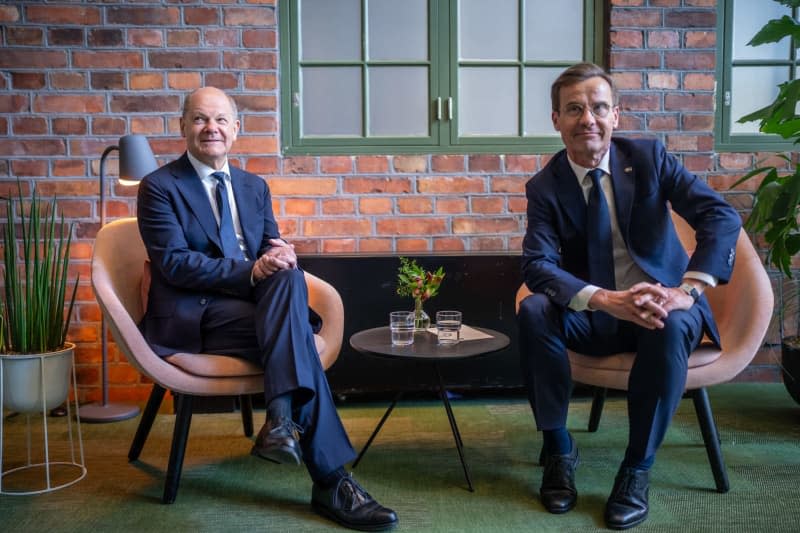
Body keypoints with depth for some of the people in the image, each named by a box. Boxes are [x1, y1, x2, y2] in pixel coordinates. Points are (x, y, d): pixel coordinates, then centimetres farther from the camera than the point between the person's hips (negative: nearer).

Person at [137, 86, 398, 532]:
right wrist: (251, 271, -24)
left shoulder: (254, 186, 17)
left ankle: (281, 419, -35)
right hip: (196, 316, -5)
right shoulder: (160, 187, -1)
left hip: (256, 302, 5)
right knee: (297, 337, -29)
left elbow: (273, 250, 13)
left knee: (288, 273, -30)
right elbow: (174, 263, -13)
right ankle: (331, 481, -27)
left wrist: (282, 256, -15)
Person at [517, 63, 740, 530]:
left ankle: (638, 469, -17)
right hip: (593, 318, 1)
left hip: (660, 307, -1)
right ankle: (559, 449, -10)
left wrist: (687, 291, -32)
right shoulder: (545, 187, -5)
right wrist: (607, 300, -37)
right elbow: (538, 265, -19)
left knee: (672, 327, -35)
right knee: (534, 312, -28)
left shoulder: (649, 157, -5)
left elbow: (722, 216, -15)